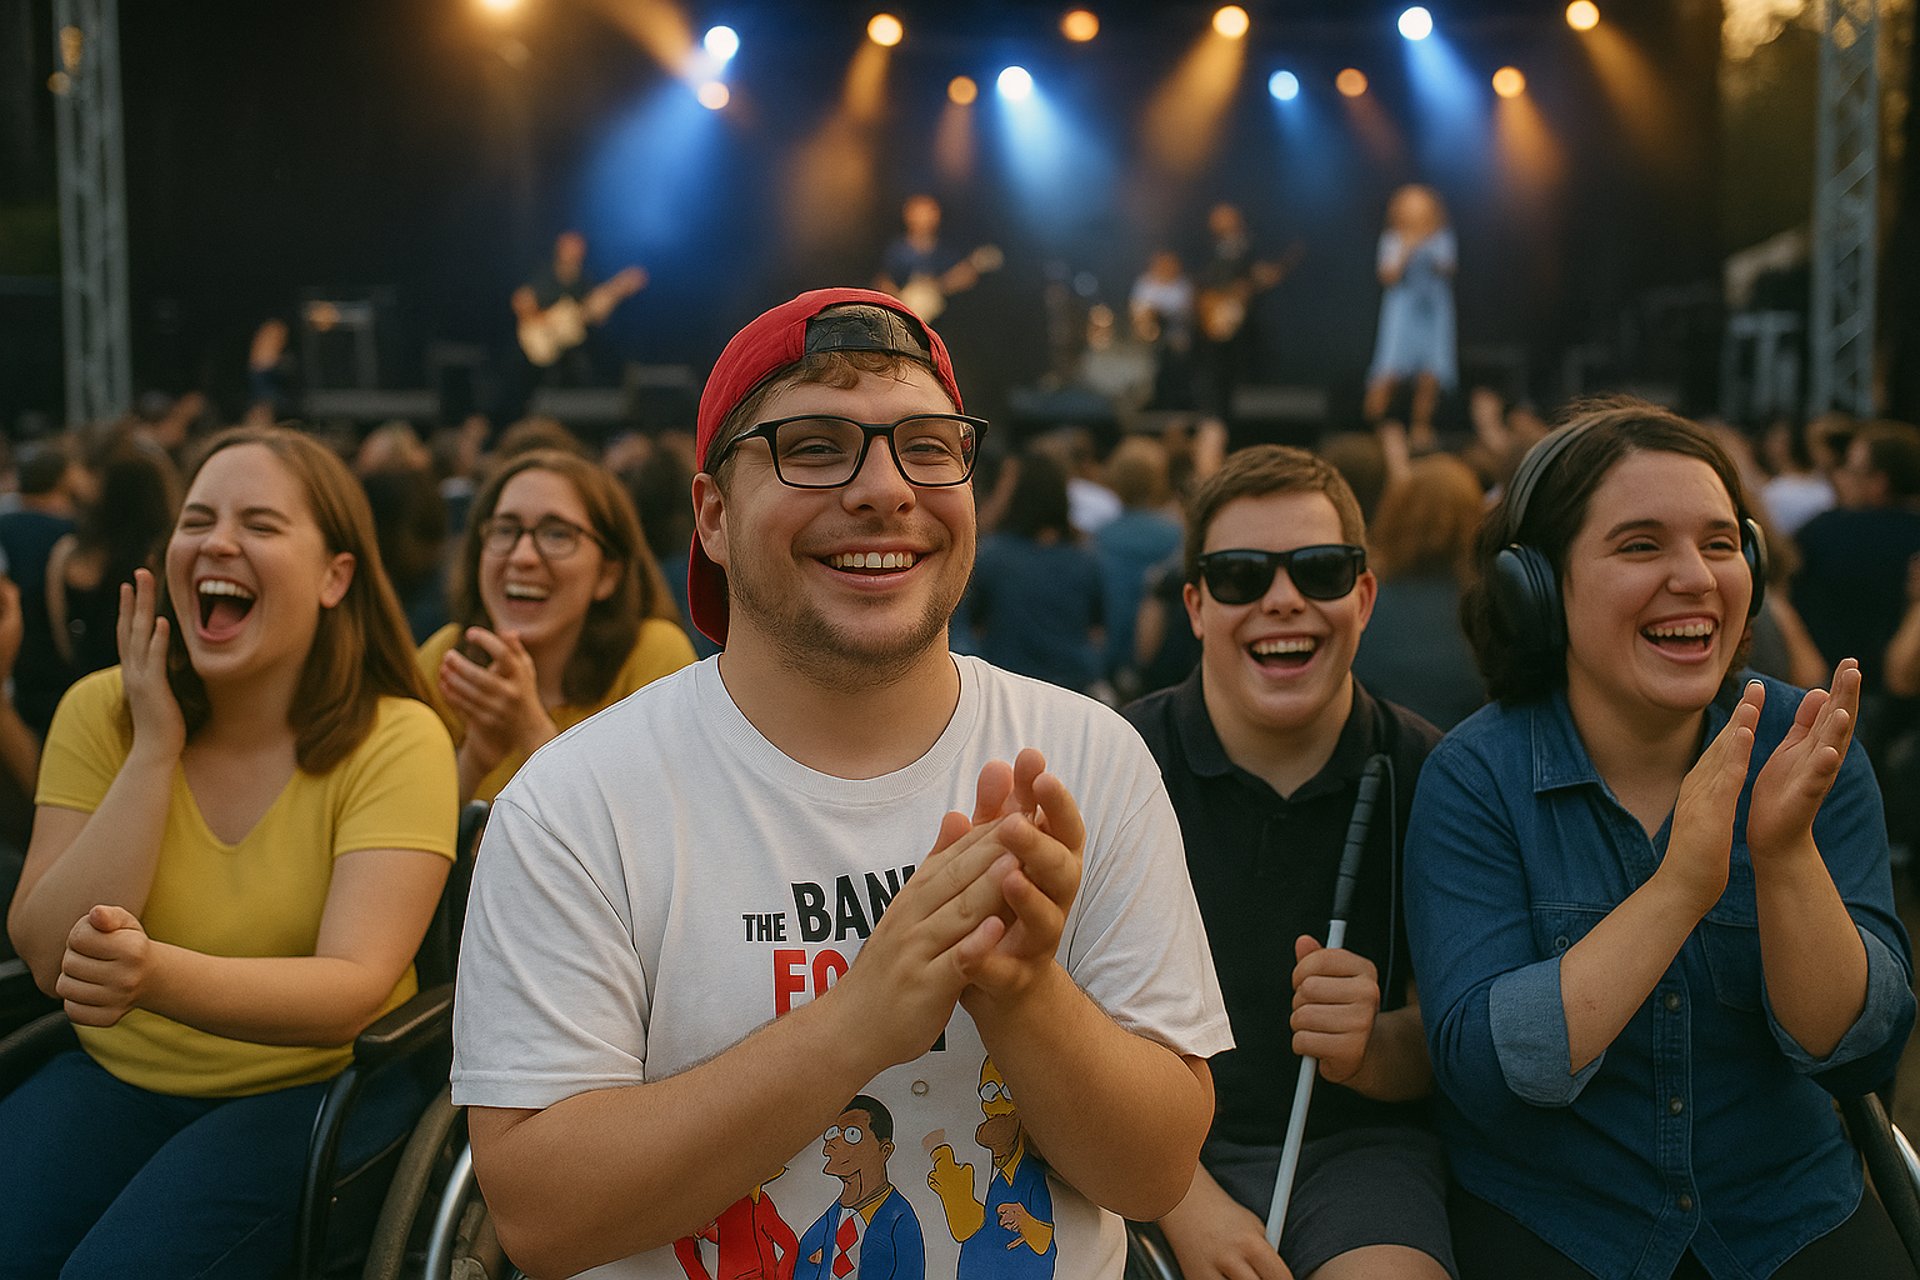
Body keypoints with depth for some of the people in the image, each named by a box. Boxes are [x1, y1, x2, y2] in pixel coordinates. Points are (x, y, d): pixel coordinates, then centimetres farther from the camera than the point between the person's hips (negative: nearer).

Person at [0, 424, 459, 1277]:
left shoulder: (397, 741, -12)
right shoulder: (101, 711, 0)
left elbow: (355, 989, -22)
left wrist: (161, 976, -40)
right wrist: (155, 745, -15)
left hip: (315, 1085, -3)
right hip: (120, 1073, 3)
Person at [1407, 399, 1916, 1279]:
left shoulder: (1805, 747, -5)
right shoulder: (1475, 778, -12)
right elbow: (1482, 1073, -20)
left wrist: (1788, 852, -25)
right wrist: (1679, 884, -28)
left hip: (1786, 1207, 2)